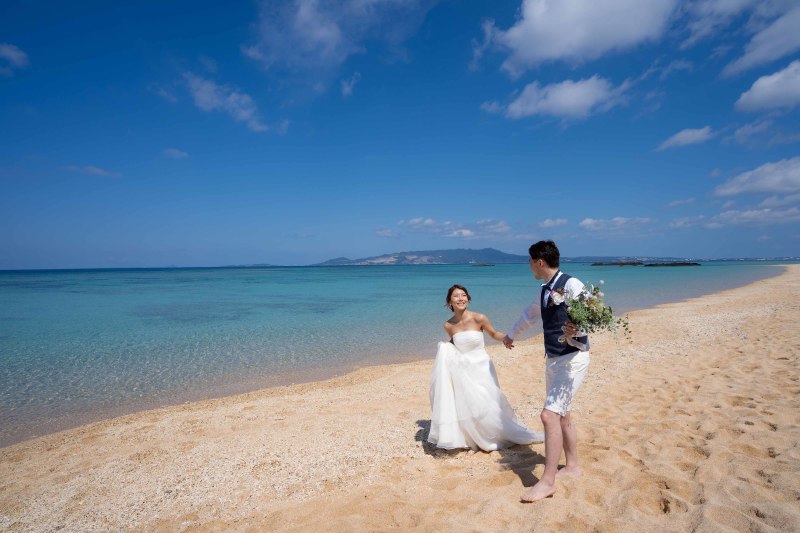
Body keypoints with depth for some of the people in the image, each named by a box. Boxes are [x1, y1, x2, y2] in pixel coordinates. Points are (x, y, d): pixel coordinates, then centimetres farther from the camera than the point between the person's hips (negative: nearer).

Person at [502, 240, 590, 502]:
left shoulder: (571, 285, -15)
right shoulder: (545, 290, 12)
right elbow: (530, 314, 29)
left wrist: (577, 329, -45)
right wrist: (511, 334, 43)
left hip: (572, 358, -9)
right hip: (553, 359, 9)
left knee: (550, 415, -14)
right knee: (562, 415, 17)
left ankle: (547, 481, -4)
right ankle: (572, 465, 34)